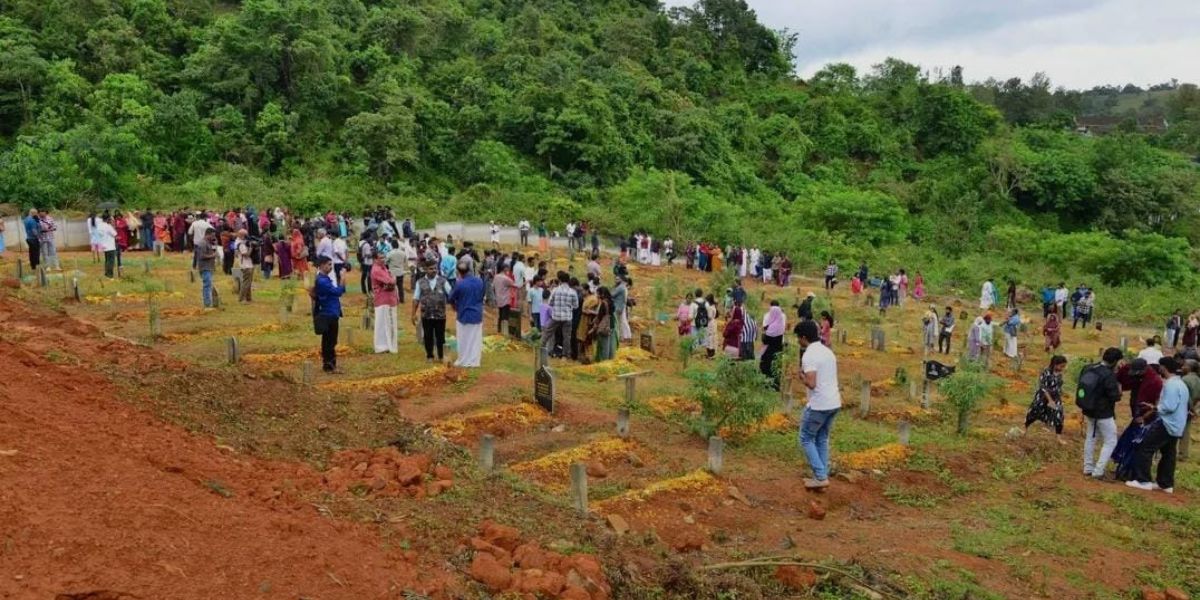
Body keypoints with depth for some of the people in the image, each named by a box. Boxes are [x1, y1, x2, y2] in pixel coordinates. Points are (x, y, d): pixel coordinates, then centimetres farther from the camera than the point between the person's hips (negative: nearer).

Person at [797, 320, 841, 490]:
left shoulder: (809, 355, -16)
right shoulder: (827, 351, 11)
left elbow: (811, 383, -24)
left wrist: (802, 376, -5)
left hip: (818, 405, -8)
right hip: (834, 403, 8)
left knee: (806, 439, 7)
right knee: (822, 439, 18)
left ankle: (820, 477, 1)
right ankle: (822, 476, 19)